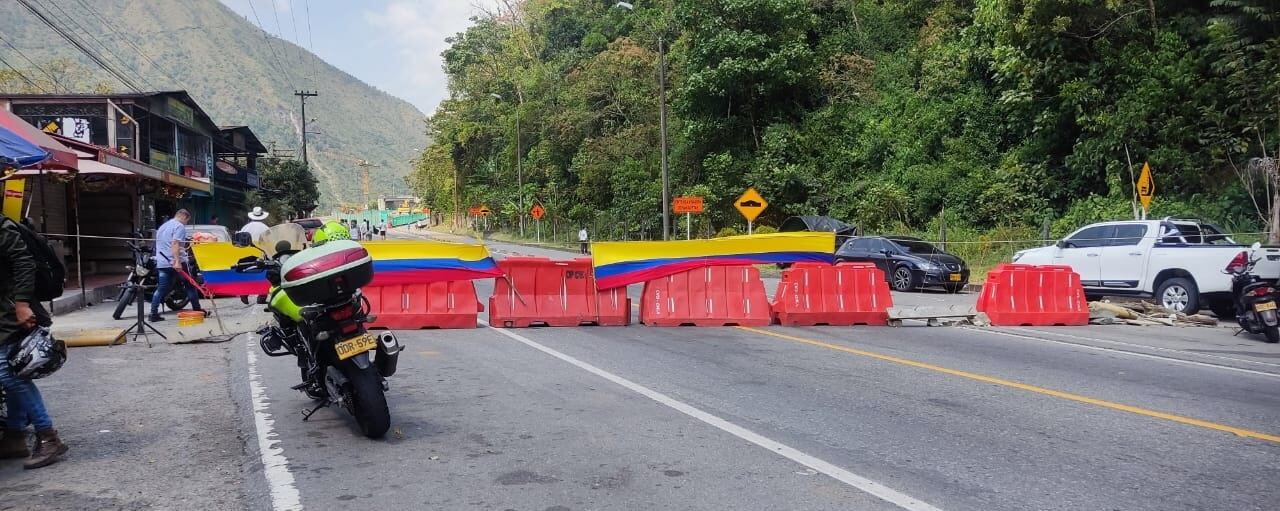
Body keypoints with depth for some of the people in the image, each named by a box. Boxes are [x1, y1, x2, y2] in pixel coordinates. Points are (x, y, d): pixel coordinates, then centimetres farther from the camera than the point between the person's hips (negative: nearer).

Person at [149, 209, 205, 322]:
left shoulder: (162, 227, 22)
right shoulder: (179, 226, -8)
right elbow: (175, 244, -21)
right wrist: (177, 261, -28)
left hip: (161, 263, 8)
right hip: (175, 263, -8)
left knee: (161, 289, 7)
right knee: (190, 286, 4)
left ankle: (153, 314, 0)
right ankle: (197, 311, 8)